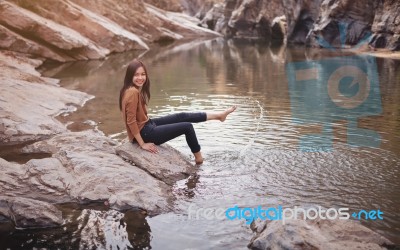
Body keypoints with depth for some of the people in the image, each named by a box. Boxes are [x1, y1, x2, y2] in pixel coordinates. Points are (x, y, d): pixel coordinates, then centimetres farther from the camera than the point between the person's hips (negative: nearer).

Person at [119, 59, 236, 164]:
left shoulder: (137, 89, 5)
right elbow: (131, 121, -25)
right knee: (187, 126, 1)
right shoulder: (132, 92, -26)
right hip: (144, 132, -9)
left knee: (182, 116, 13)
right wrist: (143, 144, -21)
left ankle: (218, 115, 27)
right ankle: (198, 157, 23)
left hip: (147, 125, 9)